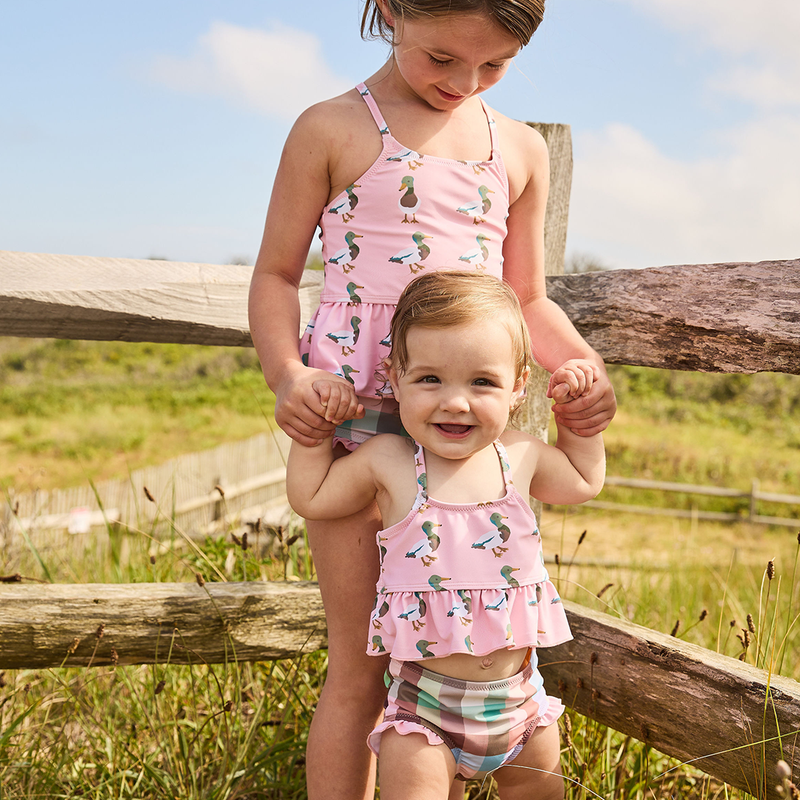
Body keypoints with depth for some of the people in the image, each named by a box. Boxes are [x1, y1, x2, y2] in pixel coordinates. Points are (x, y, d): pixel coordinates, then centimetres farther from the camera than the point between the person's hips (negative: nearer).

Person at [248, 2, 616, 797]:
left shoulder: (521, 150, 11)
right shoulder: (332, 130, 0)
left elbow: (527, 298, 16)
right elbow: (276, 274, 2)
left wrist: (585, 365, -4)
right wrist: (287, 376, -16)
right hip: (351, 424, -3)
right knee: (361, 670, 3)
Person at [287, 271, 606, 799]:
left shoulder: (519, 455, 0)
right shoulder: (388, 462, -9)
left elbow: (583, 482, 21)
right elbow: (310, 496, 5)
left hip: (518, 693, 3)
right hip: (425, 697, -3)